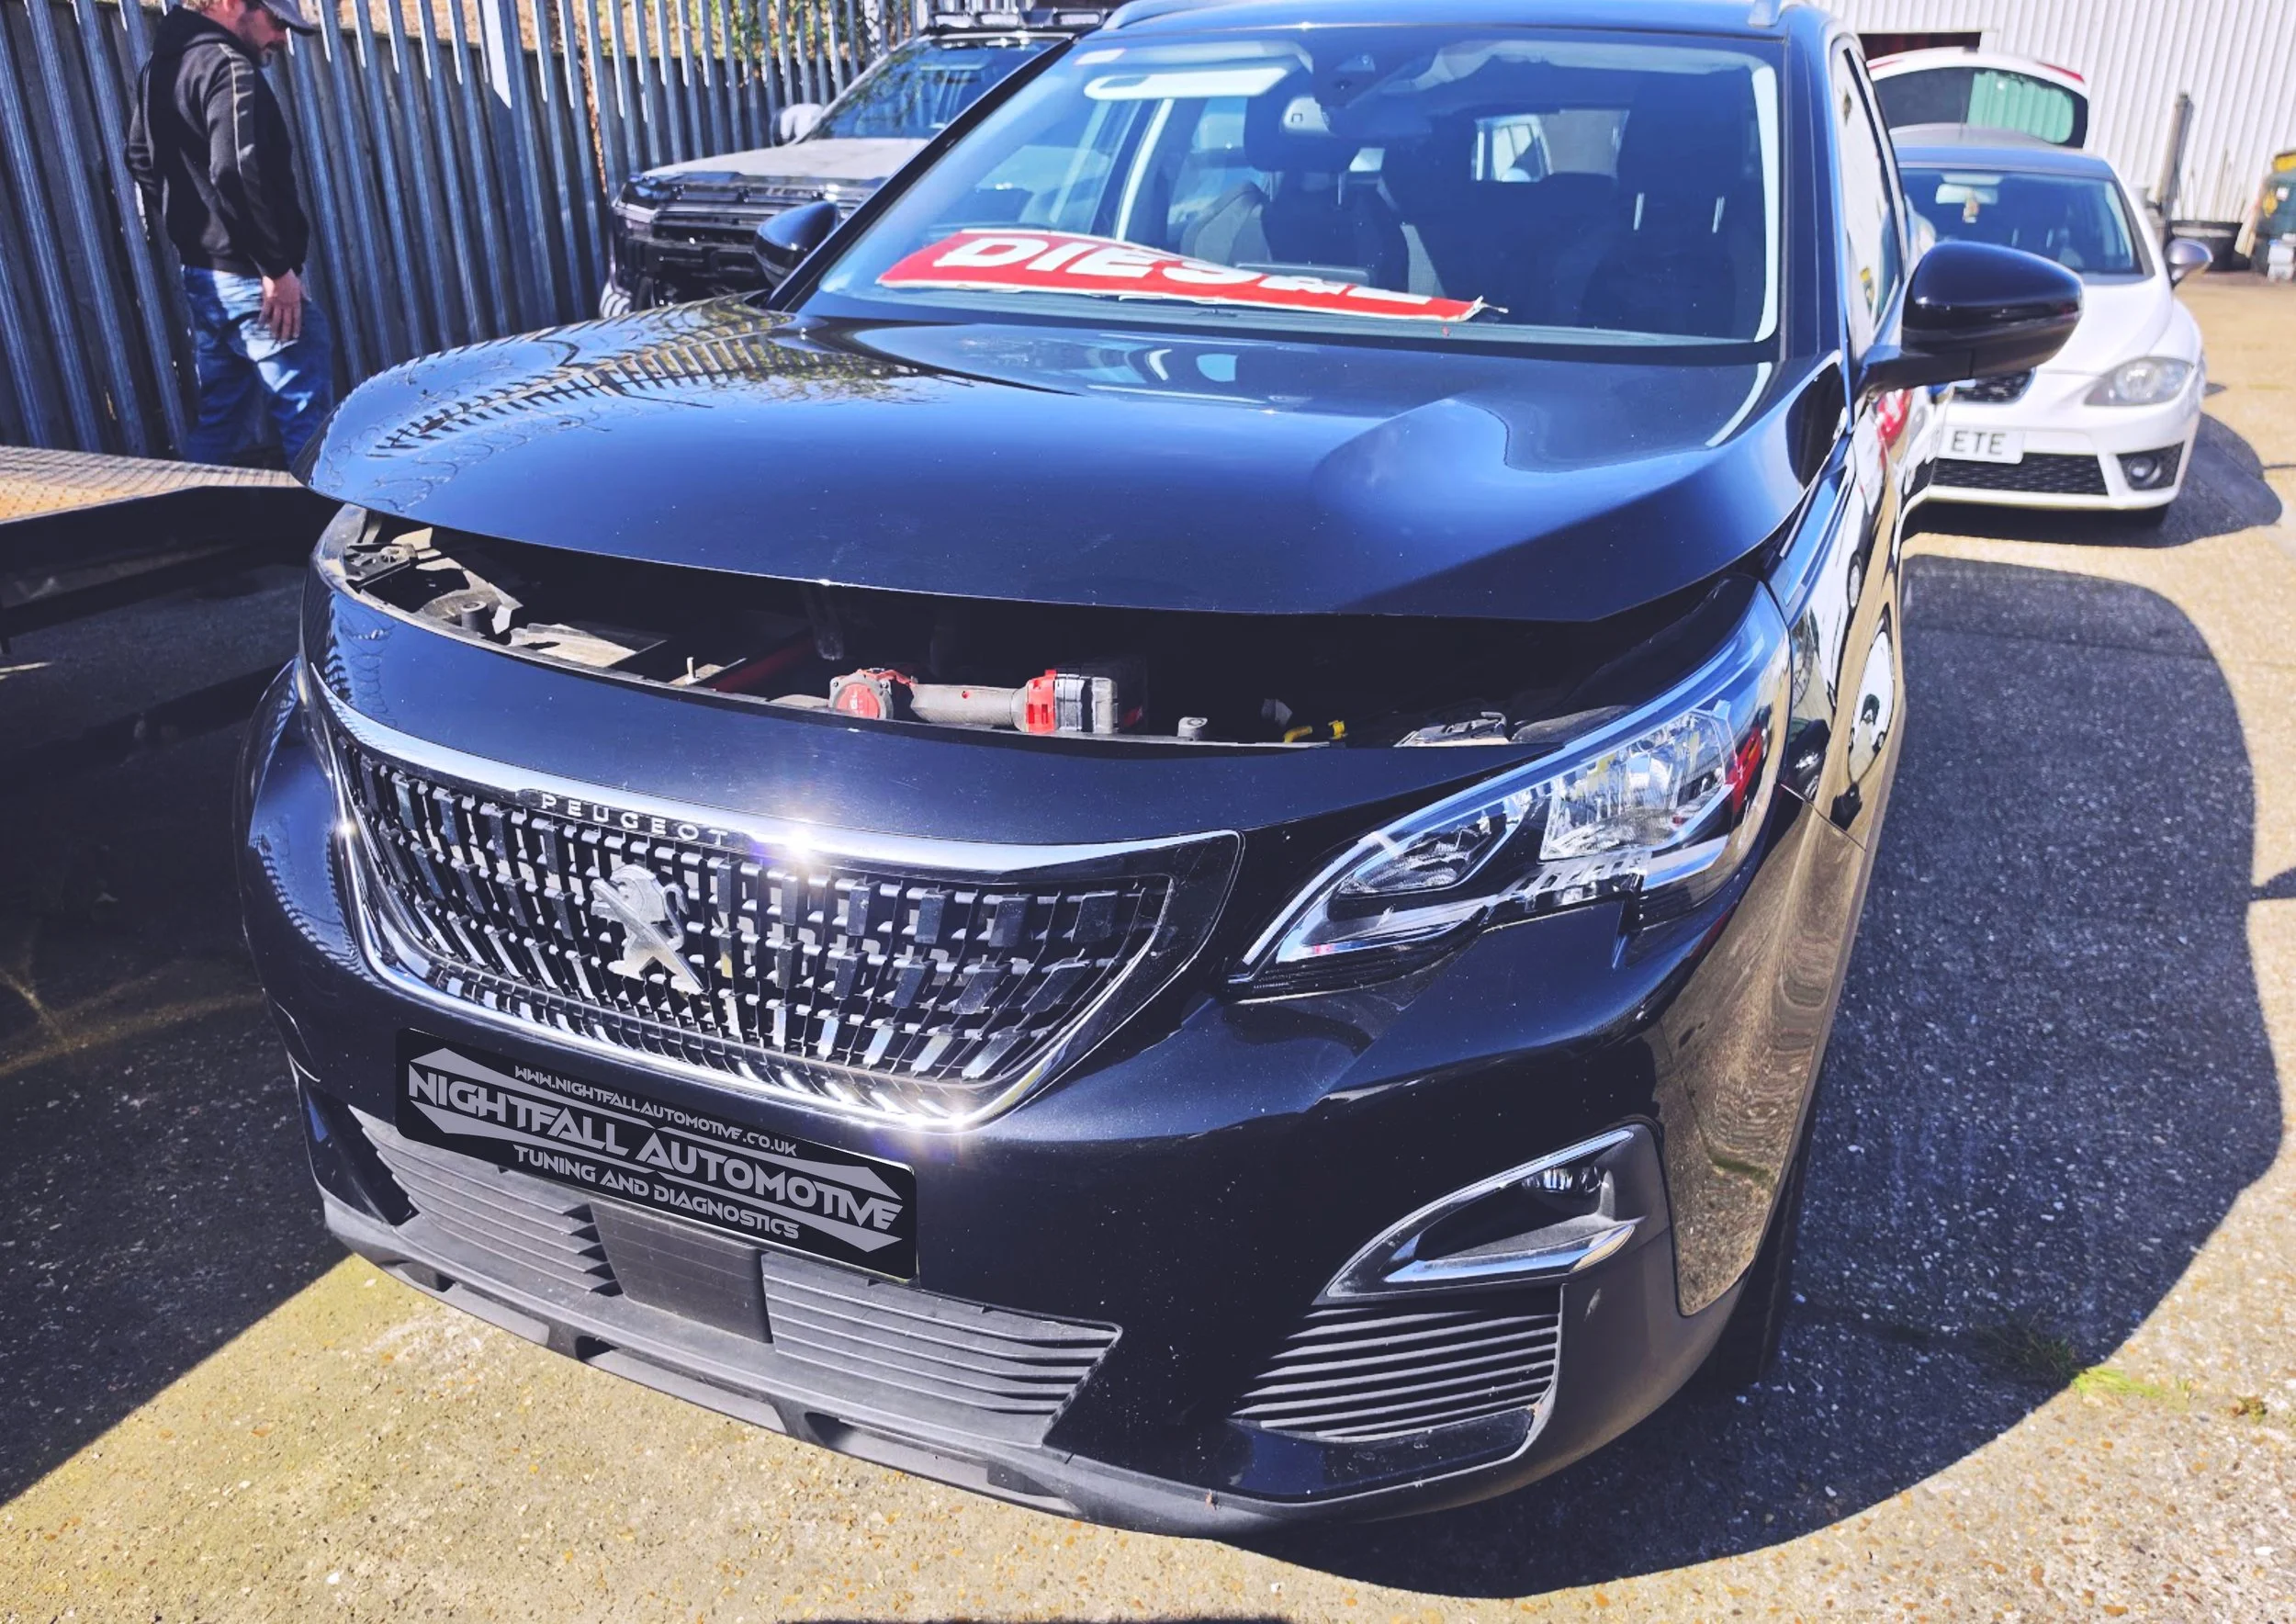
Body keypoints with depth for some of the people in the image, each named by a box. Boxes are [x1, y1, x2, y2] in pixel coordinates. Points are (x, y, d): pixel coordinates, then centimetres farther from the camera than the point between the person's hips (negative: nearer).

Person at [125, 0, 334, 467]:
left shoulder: (161, 64, 17)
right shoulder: (228, 66, -14)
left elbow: (141, 157, 26)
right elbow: (236, 173, -25)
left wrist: (183, 232, 24)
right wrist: (277, 265, -20)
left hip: (200, 271, 10)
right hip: (246, 276, -10)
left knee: (216, 417, 17)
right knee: (308, 423, -5)